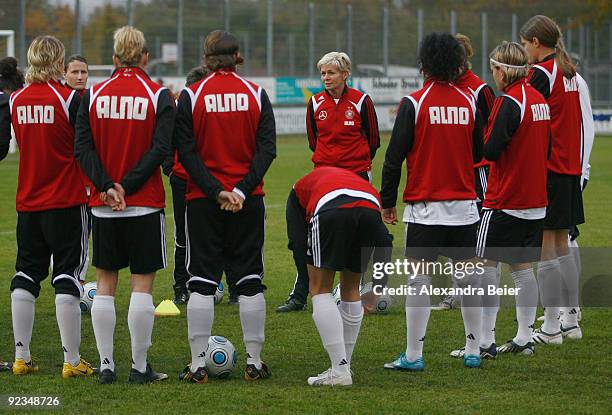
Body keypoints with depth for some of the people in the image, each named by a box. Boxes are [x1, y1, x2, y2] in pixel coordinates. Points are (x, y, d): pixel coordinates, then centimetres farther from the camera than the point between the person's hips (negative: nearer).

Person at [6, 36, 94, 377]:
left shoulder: (17, 100, 3)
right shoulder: (69, 99, -11)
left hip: (28, 202, 4)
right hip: (67, 201, -4)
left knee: (26, 276, 10)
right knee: (67, 278, -2)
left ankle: (22, 357, 11)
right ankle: (72, 360, -3)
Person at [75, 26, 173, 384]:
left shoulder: (93, 95, 3)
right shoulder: (159, 96, -4)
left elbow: (83, 147, -5)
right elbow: (160, 149, -12)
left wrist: (106, 187, -11)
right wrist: (127, 187, -11)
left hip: (103, 206, 2)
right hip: (145, 205, -2)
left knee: (106, 284, 9)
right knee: (143, 284, 2)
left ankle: (106, 365, 7)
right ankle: (140, 367, 1)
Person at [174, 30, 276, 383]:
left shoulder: (191, 96, -3)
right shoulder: (256, 95, 1)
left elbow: (187, 152, -9)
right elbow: (267, 148, -6)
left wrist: (216, 192, -11)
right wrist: (243, 190, -11)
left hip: (203, 201, -1)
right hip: (249, 201, 1)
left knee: (202, 281, 2)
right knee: (250, 281, 7)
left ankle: (198, 365, 0)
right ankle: (255, 362, 8)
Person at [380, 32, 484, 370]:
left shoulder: (414, 104, -8)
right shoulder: (468, 102, 3)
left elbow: (395, 156, -7)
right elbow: (478, 153, 12)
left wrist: (387, 201, 2)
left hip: (425, 206, -4)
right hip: (464, 205, 4)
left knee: (419, 278, -3)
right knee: (466, 276, 10)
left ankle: (413, 355, -4)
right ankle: (473, 349, 15)